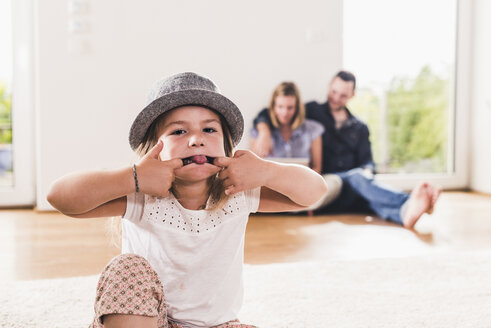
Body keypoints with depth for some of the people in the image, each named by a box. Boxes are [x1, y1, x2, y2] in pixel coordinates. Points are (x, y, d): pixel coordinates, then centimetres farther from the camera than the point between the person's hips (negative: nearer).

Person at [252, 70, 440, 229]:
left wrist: (367, 171, -8)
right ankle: (406, 203, -60)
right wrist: (264, 132, -15)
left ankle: (404, 212, -66)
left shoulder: (359, 128, 26)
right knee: (356, 177, -34)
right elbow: (266, 115, 8)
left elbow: (366, 161, 18)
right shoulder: (311, 112, 15)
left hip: (350, 190, 3)